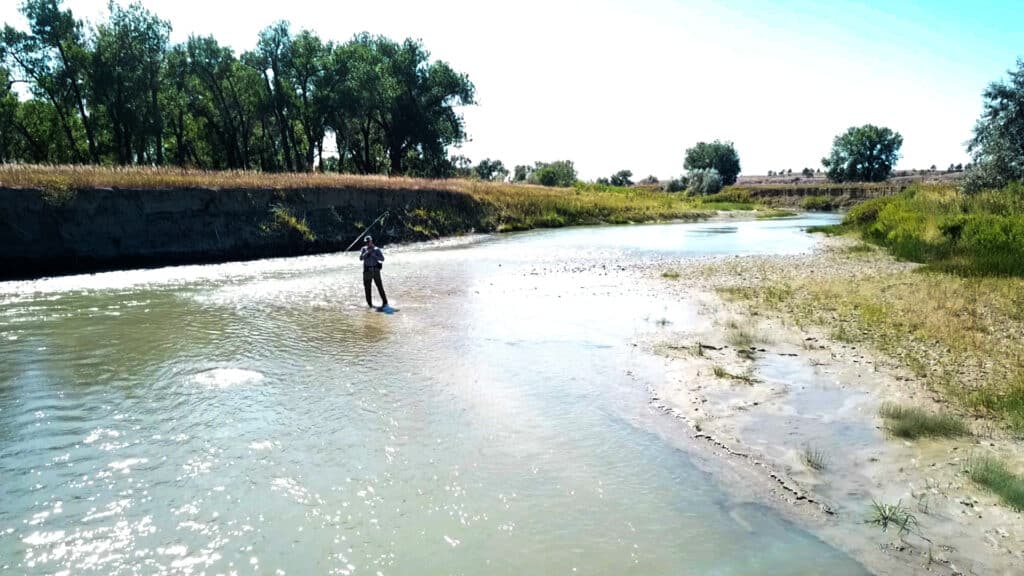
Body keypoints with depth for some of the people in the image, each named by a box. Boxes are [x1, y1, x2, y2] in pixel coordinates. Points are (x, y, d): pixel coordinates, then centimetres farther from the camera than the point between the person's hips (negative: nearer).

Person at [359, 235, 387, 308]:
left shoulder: (377, 249, 0)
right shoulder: (364, 249, 7)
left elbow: (382, 259, -6)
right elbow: (361, 258, -6)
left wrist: (374, 255, -16)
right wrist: (367, 252, -18)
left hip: (375, 271, -2)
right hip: (367, 271, 3)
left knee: (380, 287, -5)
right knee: (367, 288, 4)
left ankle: (385, 302, -1)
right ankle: (369, 303, 14)